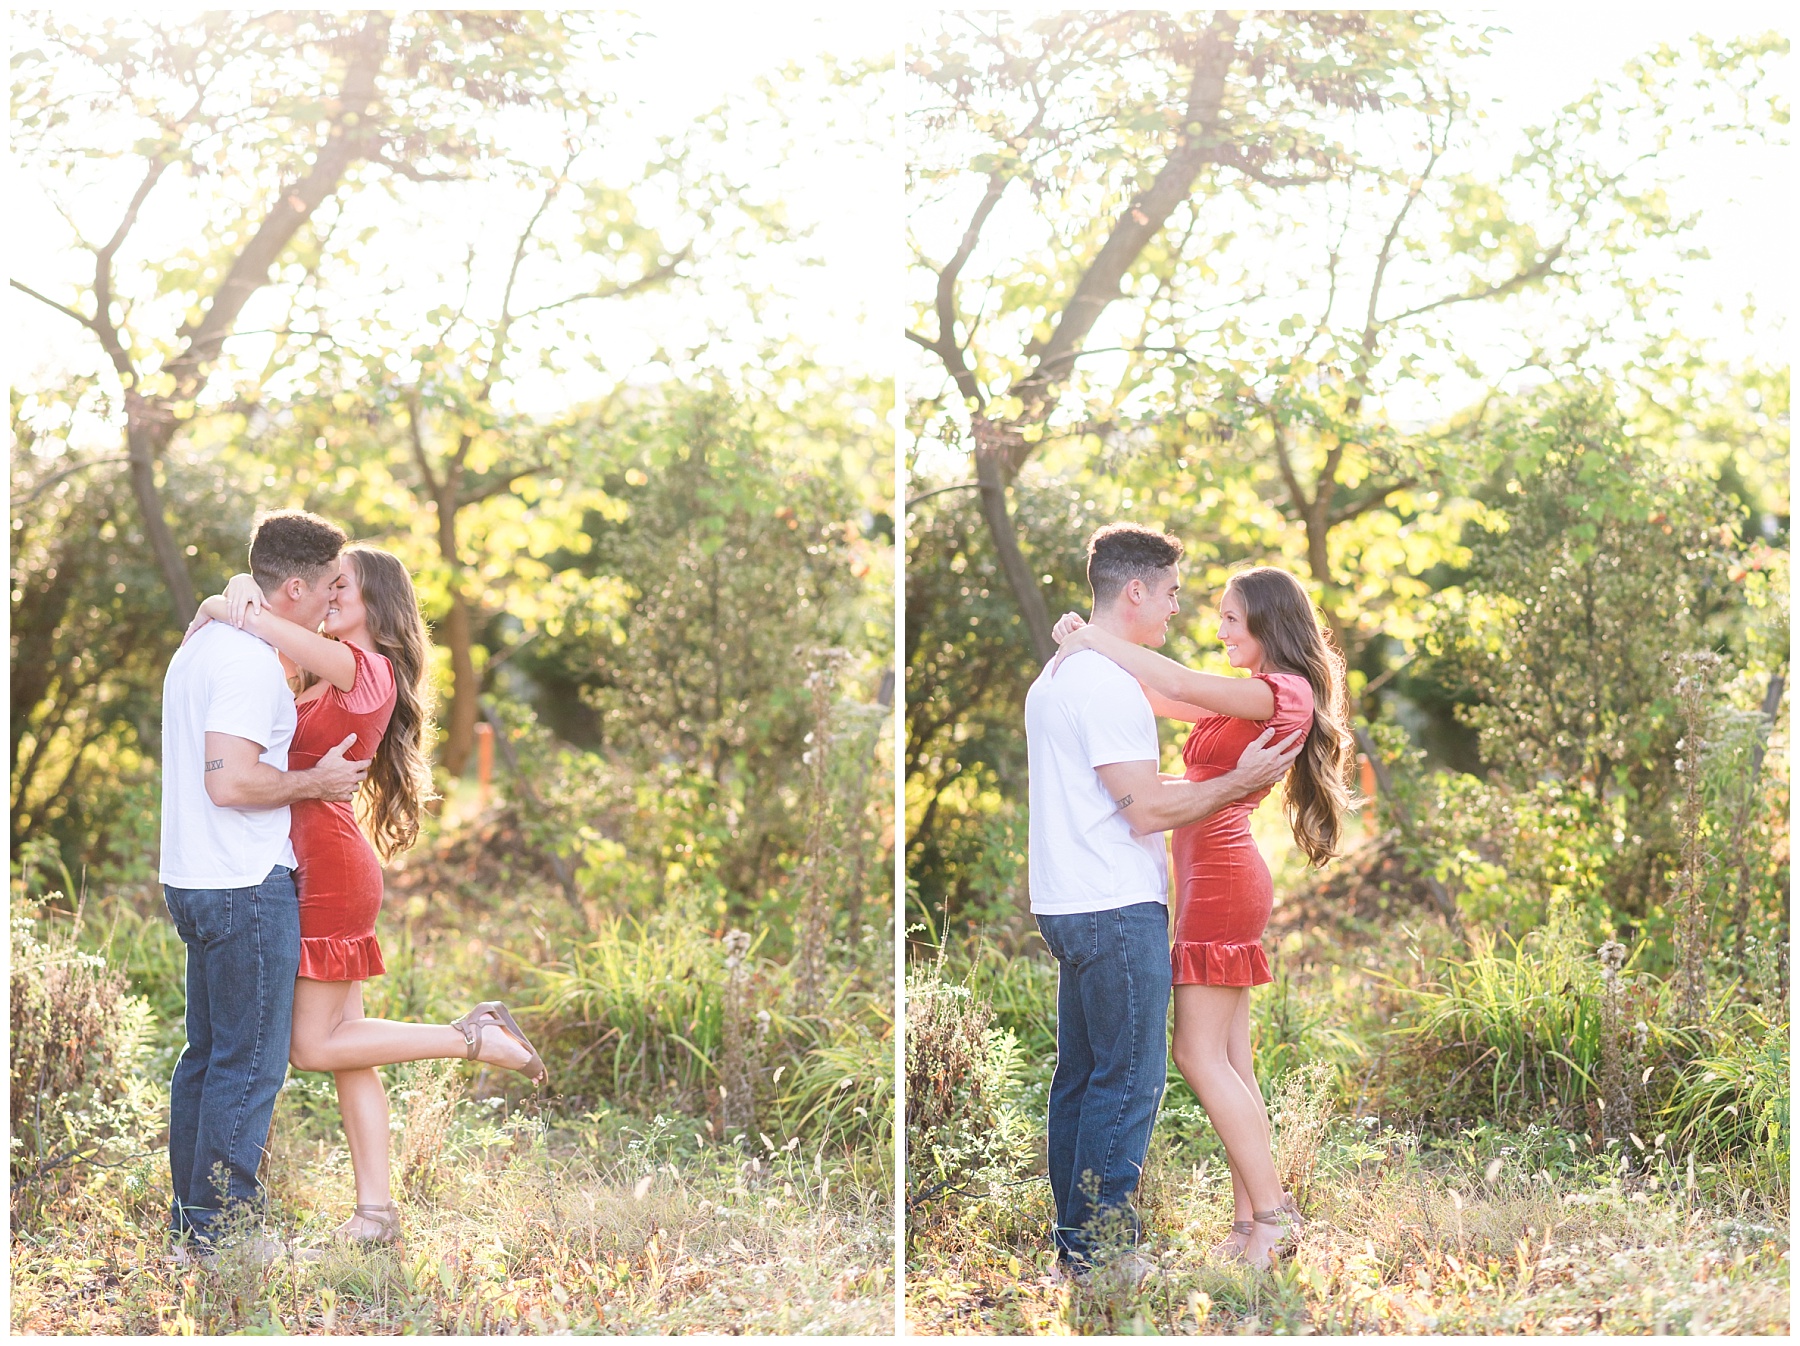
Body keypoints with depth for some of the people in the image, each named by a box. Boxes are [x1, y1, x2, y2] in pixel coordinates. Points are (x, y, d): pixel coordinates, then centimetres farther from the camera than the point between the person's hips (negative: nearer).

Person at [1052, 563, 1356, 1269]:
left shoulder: (1282, 693, -12)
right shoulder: (1253, 699, 19)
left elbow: (1181, 687, -24)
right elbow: (1162, 699, 18)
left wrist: (1092, 638, -15)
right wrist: (1091, 647, 4)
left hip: (1223, 877, -10)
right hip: (1219, 875, 10)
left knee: (1199, 1054, -9)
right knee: (1229, 1061, 7)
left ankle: (1272, 1211, -7)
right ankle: (1251, 1221, 8)